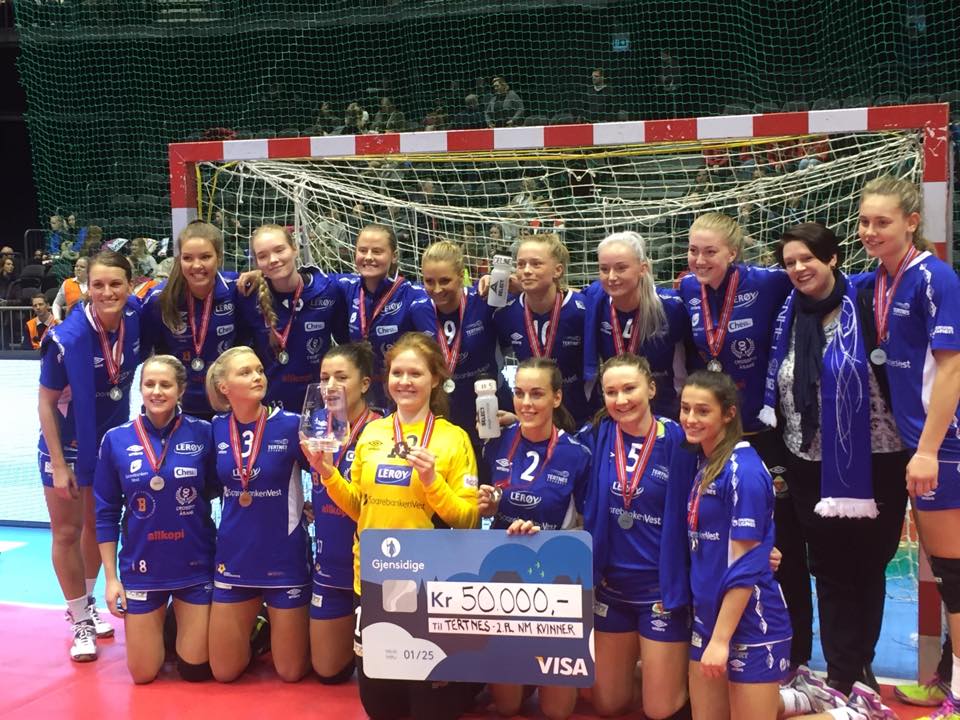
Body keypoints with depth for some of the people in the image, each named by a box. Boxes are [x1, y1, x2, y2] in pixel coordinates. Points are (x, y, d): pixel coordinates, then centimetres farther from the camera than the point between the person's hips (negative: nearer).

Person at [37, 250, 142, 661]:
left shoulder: (135, 323, -16)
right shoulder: (66, 339, -27)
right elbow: (46, 404, -17)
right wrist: (59, 465, -16)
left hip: (111, 441, 4)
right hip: (67, 444, -4)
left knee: (98, 526, 18)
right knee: (67, 532, 4)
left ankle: (87, 603, 37)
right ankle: (80, 621, 18)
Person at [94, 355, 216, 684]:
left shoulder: (202, 433, -7)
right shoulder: (116, 439, -5)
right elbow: (106, 513, 1)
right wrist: (110, 577, 0)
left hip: (195, 567, -1)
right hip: (141, 569, 1)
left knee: (195, 670, 7)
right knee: (143, 675, 8)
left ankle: (185, 626, 39)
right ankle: (160, 626, 39)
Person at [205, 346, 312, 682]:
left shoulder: (291, 425, -13)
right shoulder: (217, 429, -1)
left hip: (285, 557, -3)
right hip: (234, 557, 3)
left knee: (291, 671, 8)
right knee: (223, 671, 11)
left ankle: (280, 629, 40)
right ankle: (259, 628, 40)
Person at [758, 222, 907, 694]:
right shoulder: (788, 318, 6)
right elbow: (776, 391, 12)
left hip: (872, 463, -3)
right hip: (811, 467, 3)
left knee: (867, 566, 8)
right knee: (829, 568, 7)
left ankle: (857, 666, 23)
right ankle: (842, 674, 17)